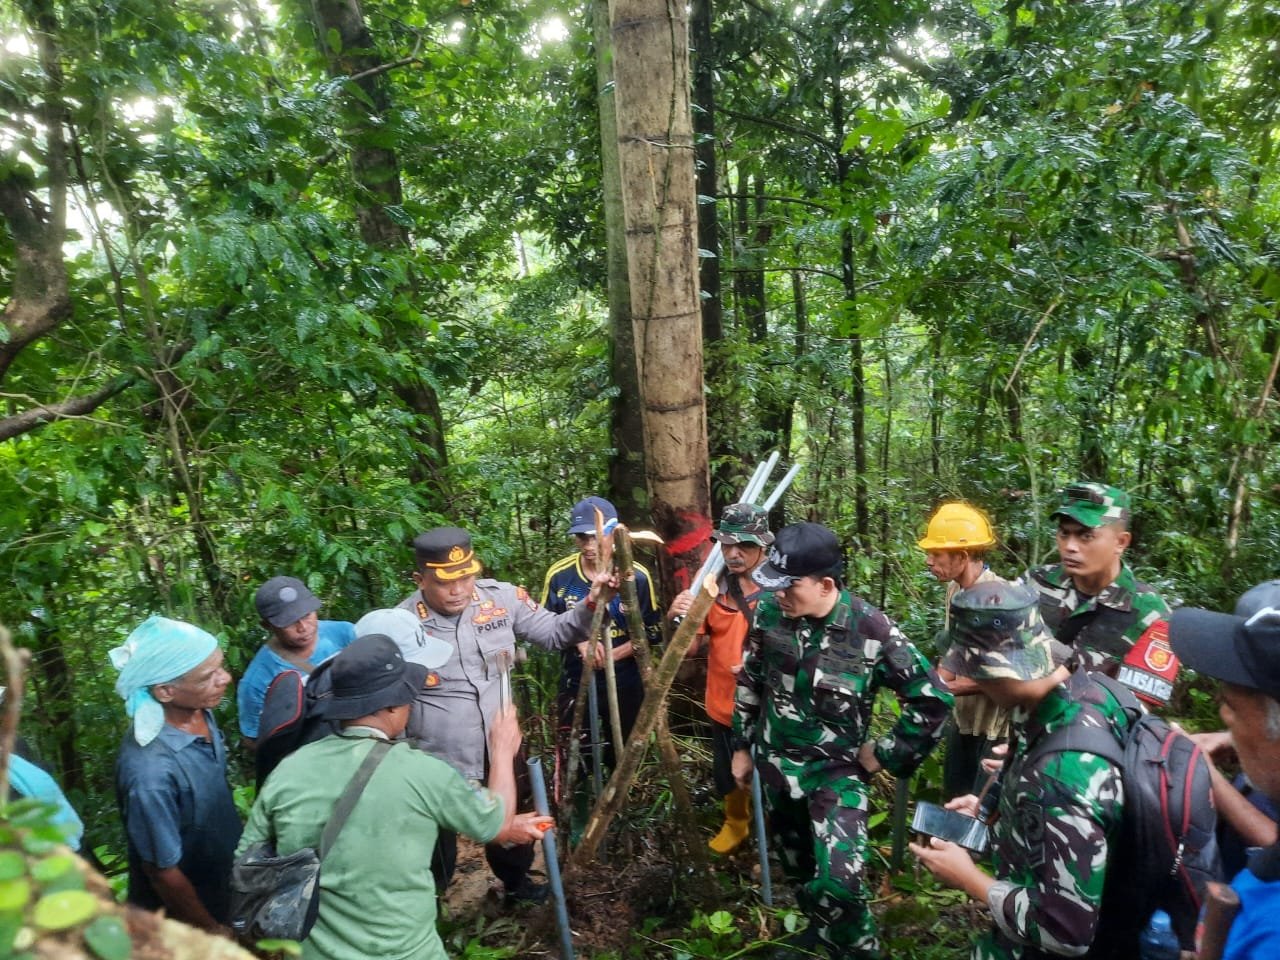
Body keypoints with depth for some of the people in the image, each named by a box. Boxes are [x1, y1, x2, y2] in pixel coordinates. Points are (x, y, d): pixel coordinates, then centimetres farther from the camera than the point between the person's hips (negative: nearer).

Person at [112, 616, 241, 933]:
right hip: (185, 920, -6)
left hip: (225, 883, 6)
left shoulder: (198, 712, -16)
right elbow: (163, 872, -24)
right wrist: (214, 931, -11)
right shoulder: (152, 771, -37)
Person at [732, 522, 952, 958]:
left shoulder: (870, 629, -24)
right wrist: (742, 746, 10)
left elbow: (932, 699, -13)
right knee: (795, 862, 22)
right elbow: (749, 682, 4)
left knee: (837, 881, -18)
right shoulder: (769, 612, -13)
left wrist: (886, 754, -10)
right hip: (776, 762, 4)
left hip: (837, 770, -4)